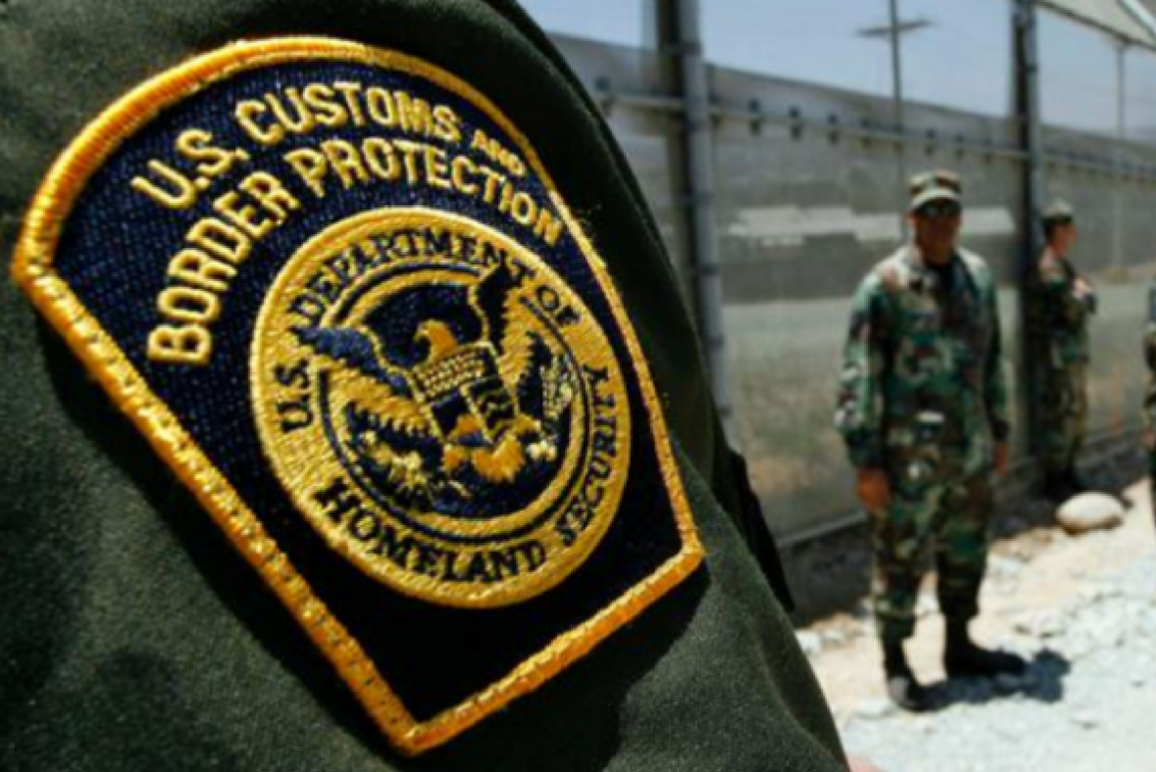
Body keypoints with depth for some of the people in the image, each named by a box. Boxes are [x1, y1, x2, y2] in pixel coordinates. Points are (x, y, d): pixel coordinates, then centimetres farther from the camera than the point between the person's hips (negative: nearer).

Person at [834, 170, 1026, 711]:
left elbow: (991, 360, 16)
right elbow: (859, 378, -13)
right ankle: (895, 665, 19)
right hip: (909, 457, -6)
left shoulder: (978, 276, 7)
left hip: (969, 452, 6)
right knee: (900, 562, 4)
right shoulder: (884, 285, -12)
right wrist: (866, 462, -15)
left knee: (966, 557, 17)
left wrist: (999, 431, 16)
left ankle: (960, 648, 34)